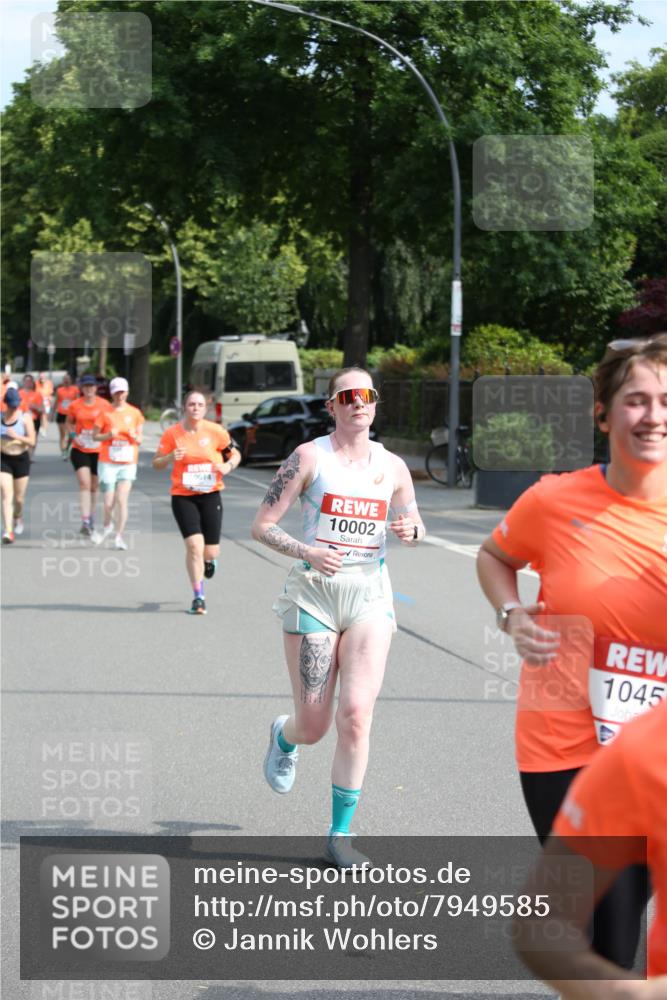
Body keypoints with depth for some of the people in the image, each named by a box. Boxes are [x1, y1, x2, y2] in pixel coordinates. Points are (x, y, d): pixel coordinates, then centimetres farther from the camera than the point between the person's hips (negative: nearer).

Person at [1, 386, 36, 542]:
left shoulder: (25, 417, -7)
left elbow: (32, 442, -11)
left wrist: (17, 436, -25)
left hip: (21, 459, 0)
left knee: (19, 497, 11)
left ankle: (18, 518, 44)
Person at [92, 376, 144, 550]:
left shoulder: (135, 413, 6)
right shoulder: (105, 413, 0)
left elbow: (140, 439, 11)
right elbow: (95, 436, 2)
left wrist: (134, 437, -11)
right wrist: (108, 435, -16)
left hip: (128, 463, 1)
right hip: (107, 462, -1)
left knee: (121, 500, -10)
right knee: (109, 502, -1)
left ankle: (119, 536, -1)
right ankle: (107, 526, 29)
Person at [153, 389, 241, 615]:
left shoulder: (216, 431, -3)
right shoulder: (172, 433, -3)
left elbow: (235, 454, 10)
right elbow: (156, 463, 4)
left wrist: (227, 466, -11)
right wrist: (170, 457, -17)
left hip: (210, 496, 1)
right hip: (183, 496, -1)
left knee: (210, 552, 3)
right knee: (194, 545, -14)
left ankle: (209, 559, 44)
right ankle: (198, 597, -1)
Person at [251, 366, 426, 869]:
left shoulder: (392, 466, 8)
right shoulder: (309, 456, -3)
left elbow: (414, 525, 21)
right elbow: (263, 526, -4)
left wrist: (411, 530, -4)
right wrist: (306, 552, -21)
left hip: (370, 594, 2)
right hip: (314, 591, -2)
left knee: (356, 713, -13)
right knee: (313, 726, 0)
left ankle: (341, 834, -1)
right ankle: (284, 737, 40)